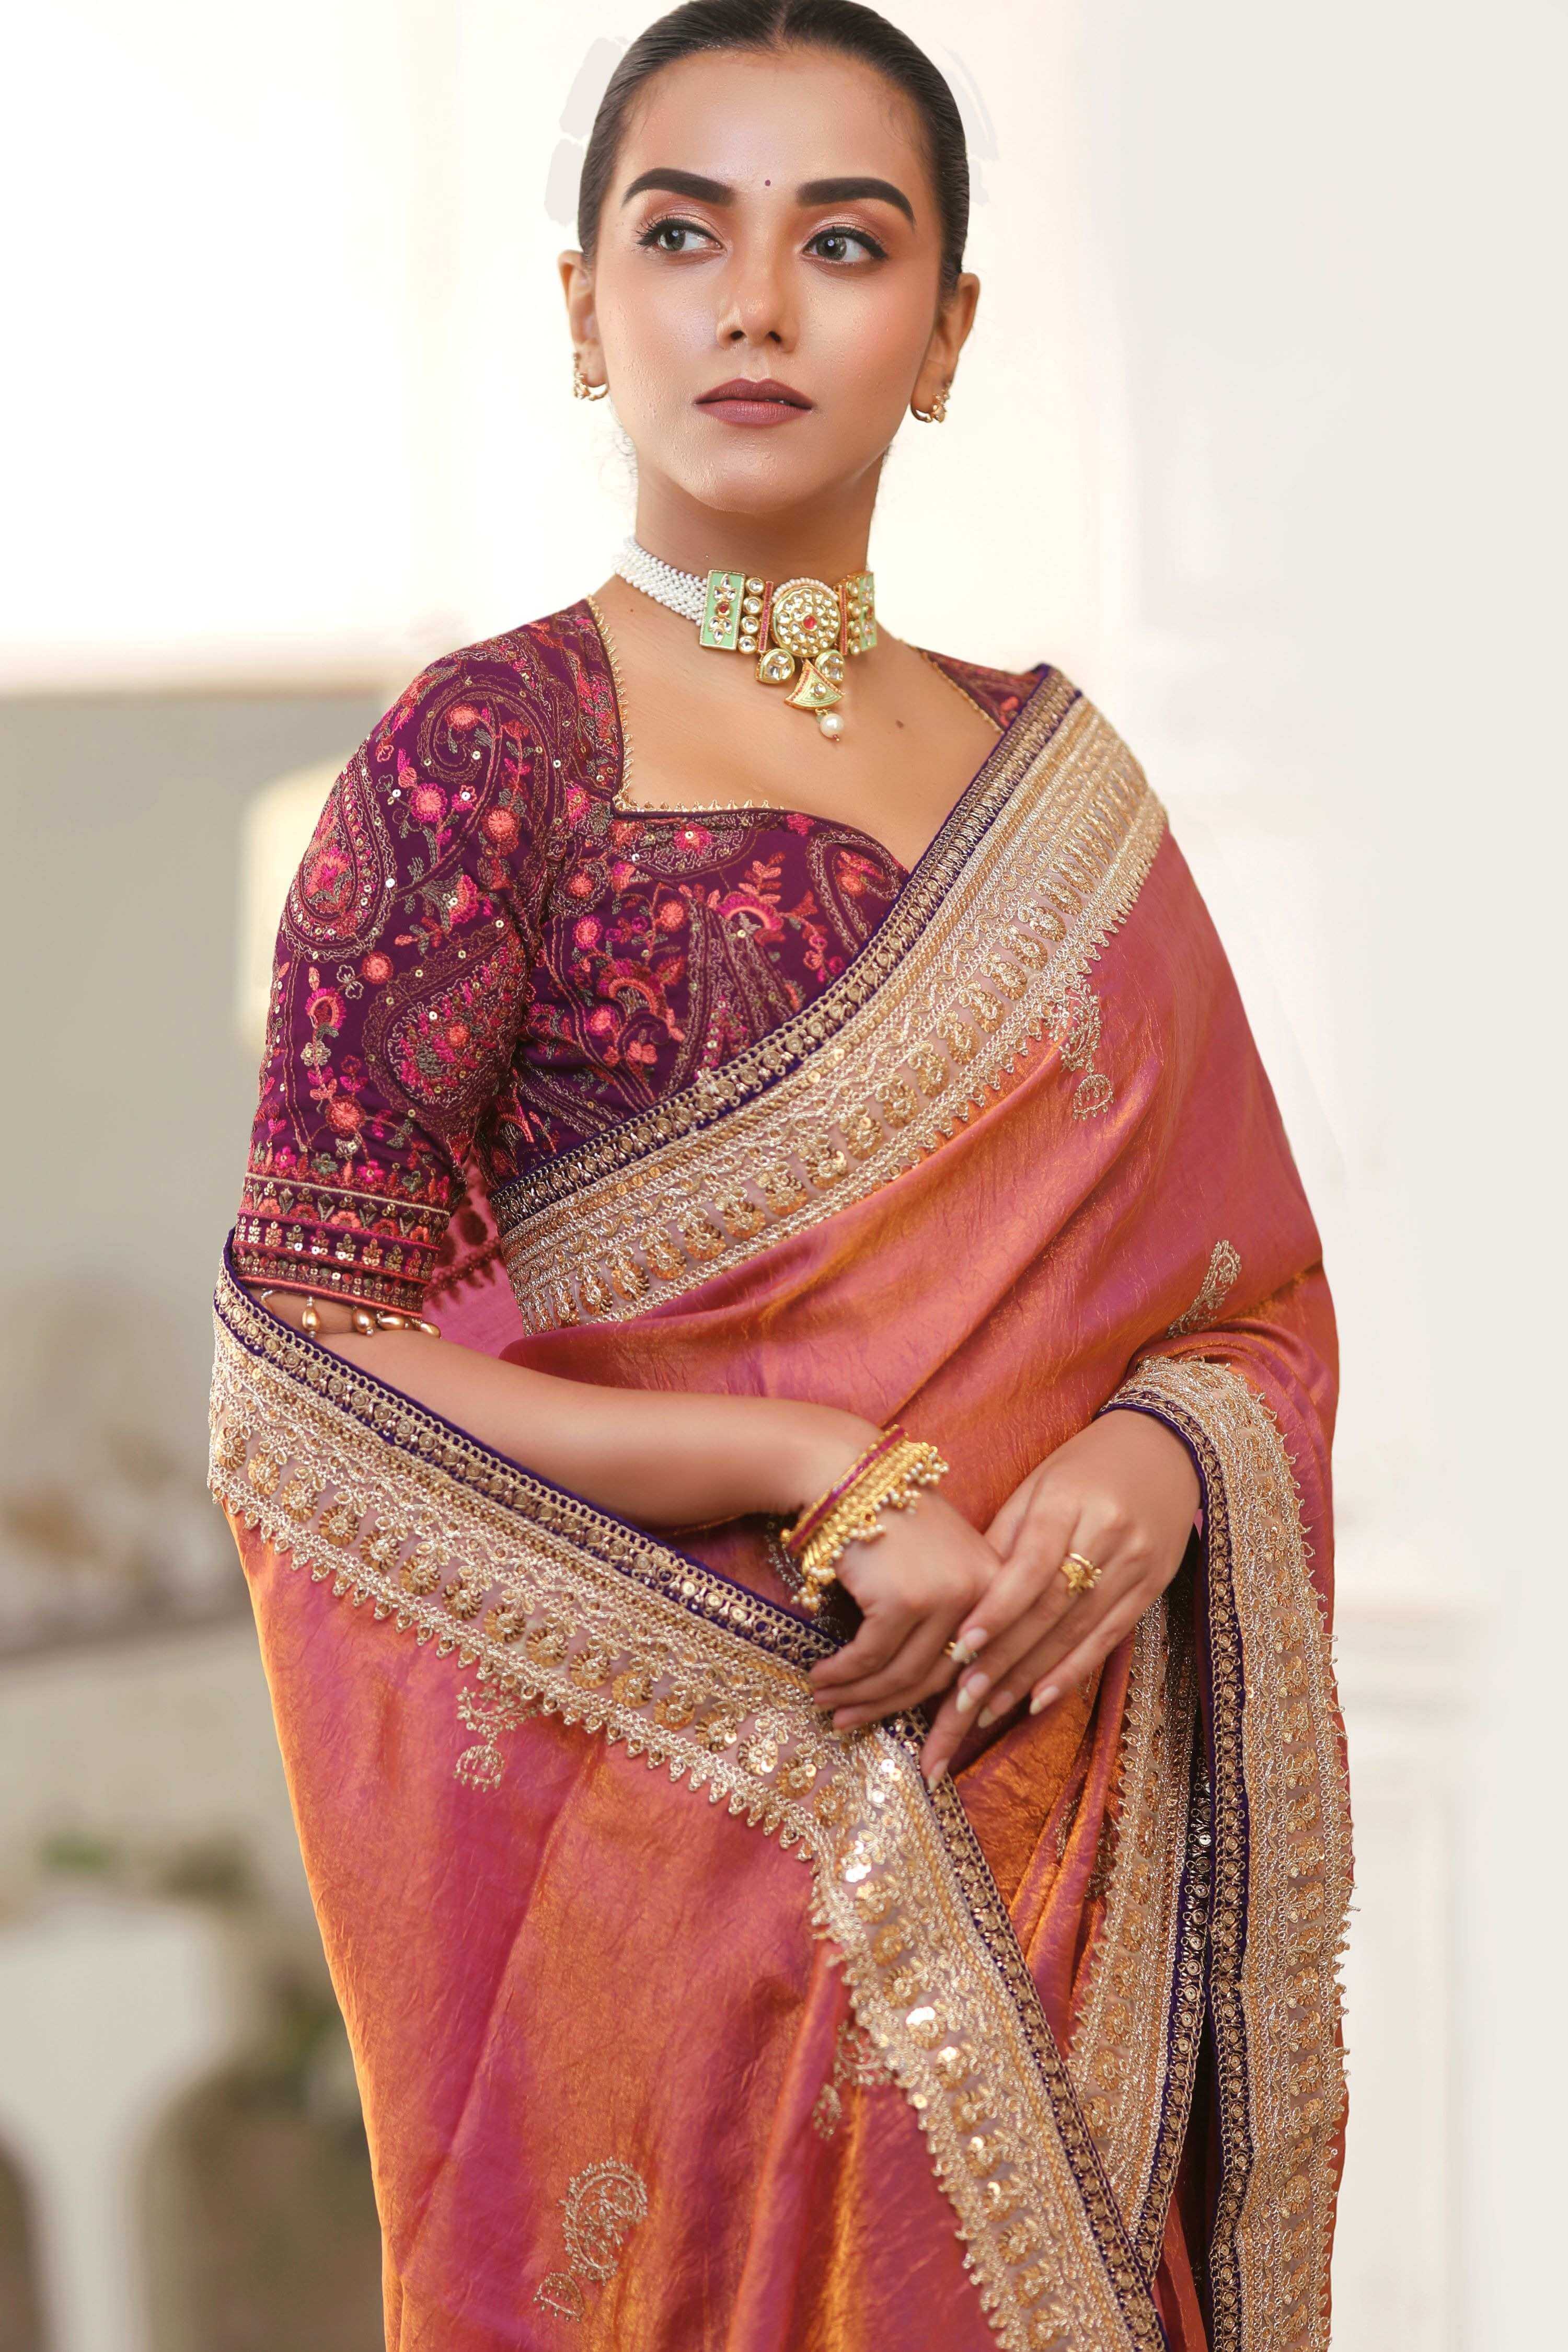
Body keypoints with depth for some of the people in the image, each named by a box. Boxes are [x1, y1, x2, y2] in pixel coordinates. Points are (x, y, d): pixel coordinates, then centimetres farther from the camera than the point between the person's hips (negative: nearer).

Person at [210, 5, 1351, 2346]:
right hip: (667, 1852, -4)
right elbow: (306, 1374, -11)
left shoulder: (1055, 778, 9)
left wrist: (1150, 1473, -11)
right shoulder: (488, 755, -6)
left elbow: (1254, 1298, 11)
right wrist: (833, 1478, -18)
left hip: (1063, 1882, 5)